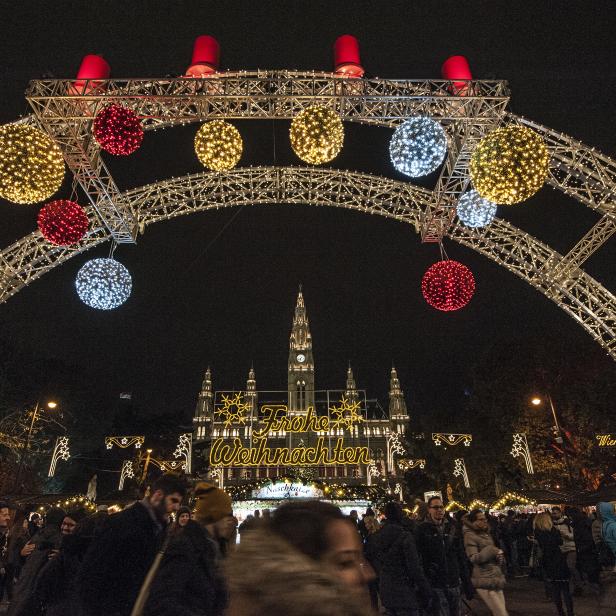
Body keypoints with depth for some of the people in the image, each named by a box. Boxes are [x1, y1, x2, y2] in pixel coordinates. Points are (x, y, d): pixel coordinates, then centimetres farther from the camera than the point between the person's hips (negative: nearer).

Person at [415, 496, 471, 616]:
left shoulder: (452, 527, 7)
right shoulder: (422, 529, -6)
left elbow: (461, 557, 10)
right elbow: (418, 558, -7)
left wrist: (467, 583, 8)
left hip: (454, 583, 4)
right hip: (435, 585, -4)